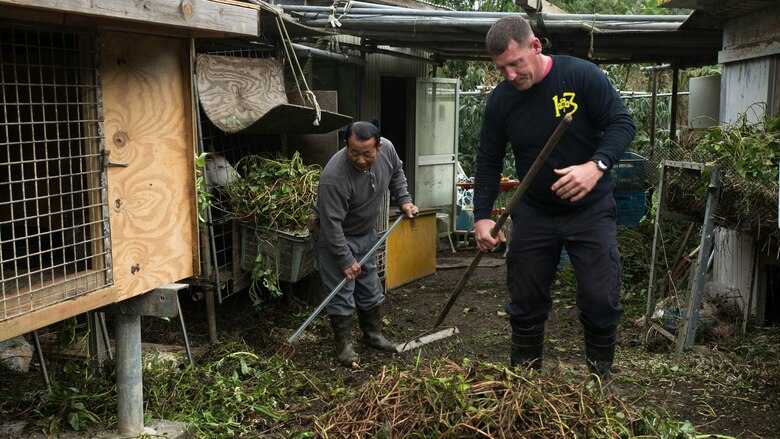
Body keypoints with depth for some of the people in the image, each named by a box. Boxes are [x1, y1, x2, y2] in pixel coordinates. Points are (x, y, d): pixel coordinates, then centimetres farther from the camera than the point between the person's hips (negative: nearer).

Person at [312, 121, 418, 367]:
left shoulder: (387, 149, -18)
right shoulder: (334, 177, -37)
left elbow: (396, 172, 7)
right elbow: (332, 224, -31)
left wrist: (404, 200, -1)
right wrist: (346, 260, -28)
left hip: (366, 232, 7)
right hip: (336, 236, -6)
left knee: (370, 288, 16)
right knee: (341, 293, -5)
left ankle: (373, 334, 32)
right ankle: (344, 345, 9)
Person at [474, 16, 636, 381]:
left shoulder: (581, 75, -14)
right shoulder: (500, 100, -4)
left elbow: (622, 123, -12)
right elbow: (488, 162, 3)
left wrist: (596, 165, -31)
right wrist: (482, 216, -5)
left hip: (590, 210, -2)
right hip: (533, 212, 3)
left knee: (601, 302, -4)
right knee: (525, 304, 8)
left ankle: (599, 383, 19)